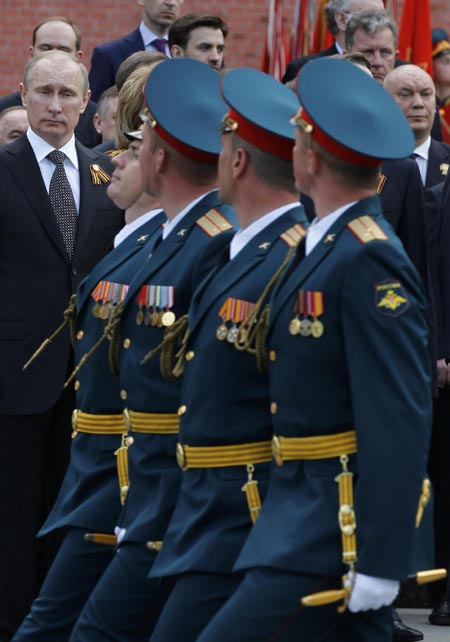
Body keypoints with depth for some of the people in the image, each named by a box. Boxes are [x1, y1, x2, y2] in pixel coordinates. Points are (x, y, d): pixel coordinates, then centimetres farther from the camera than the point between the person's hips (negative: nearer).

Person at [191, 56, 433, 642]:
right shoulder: (325, 246, 12)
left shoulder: (370, 261, -18)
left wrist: (380, 560, -24)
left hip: (341, 521, -10)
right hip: (302, 505, 10)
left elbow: (401, 422, -23)